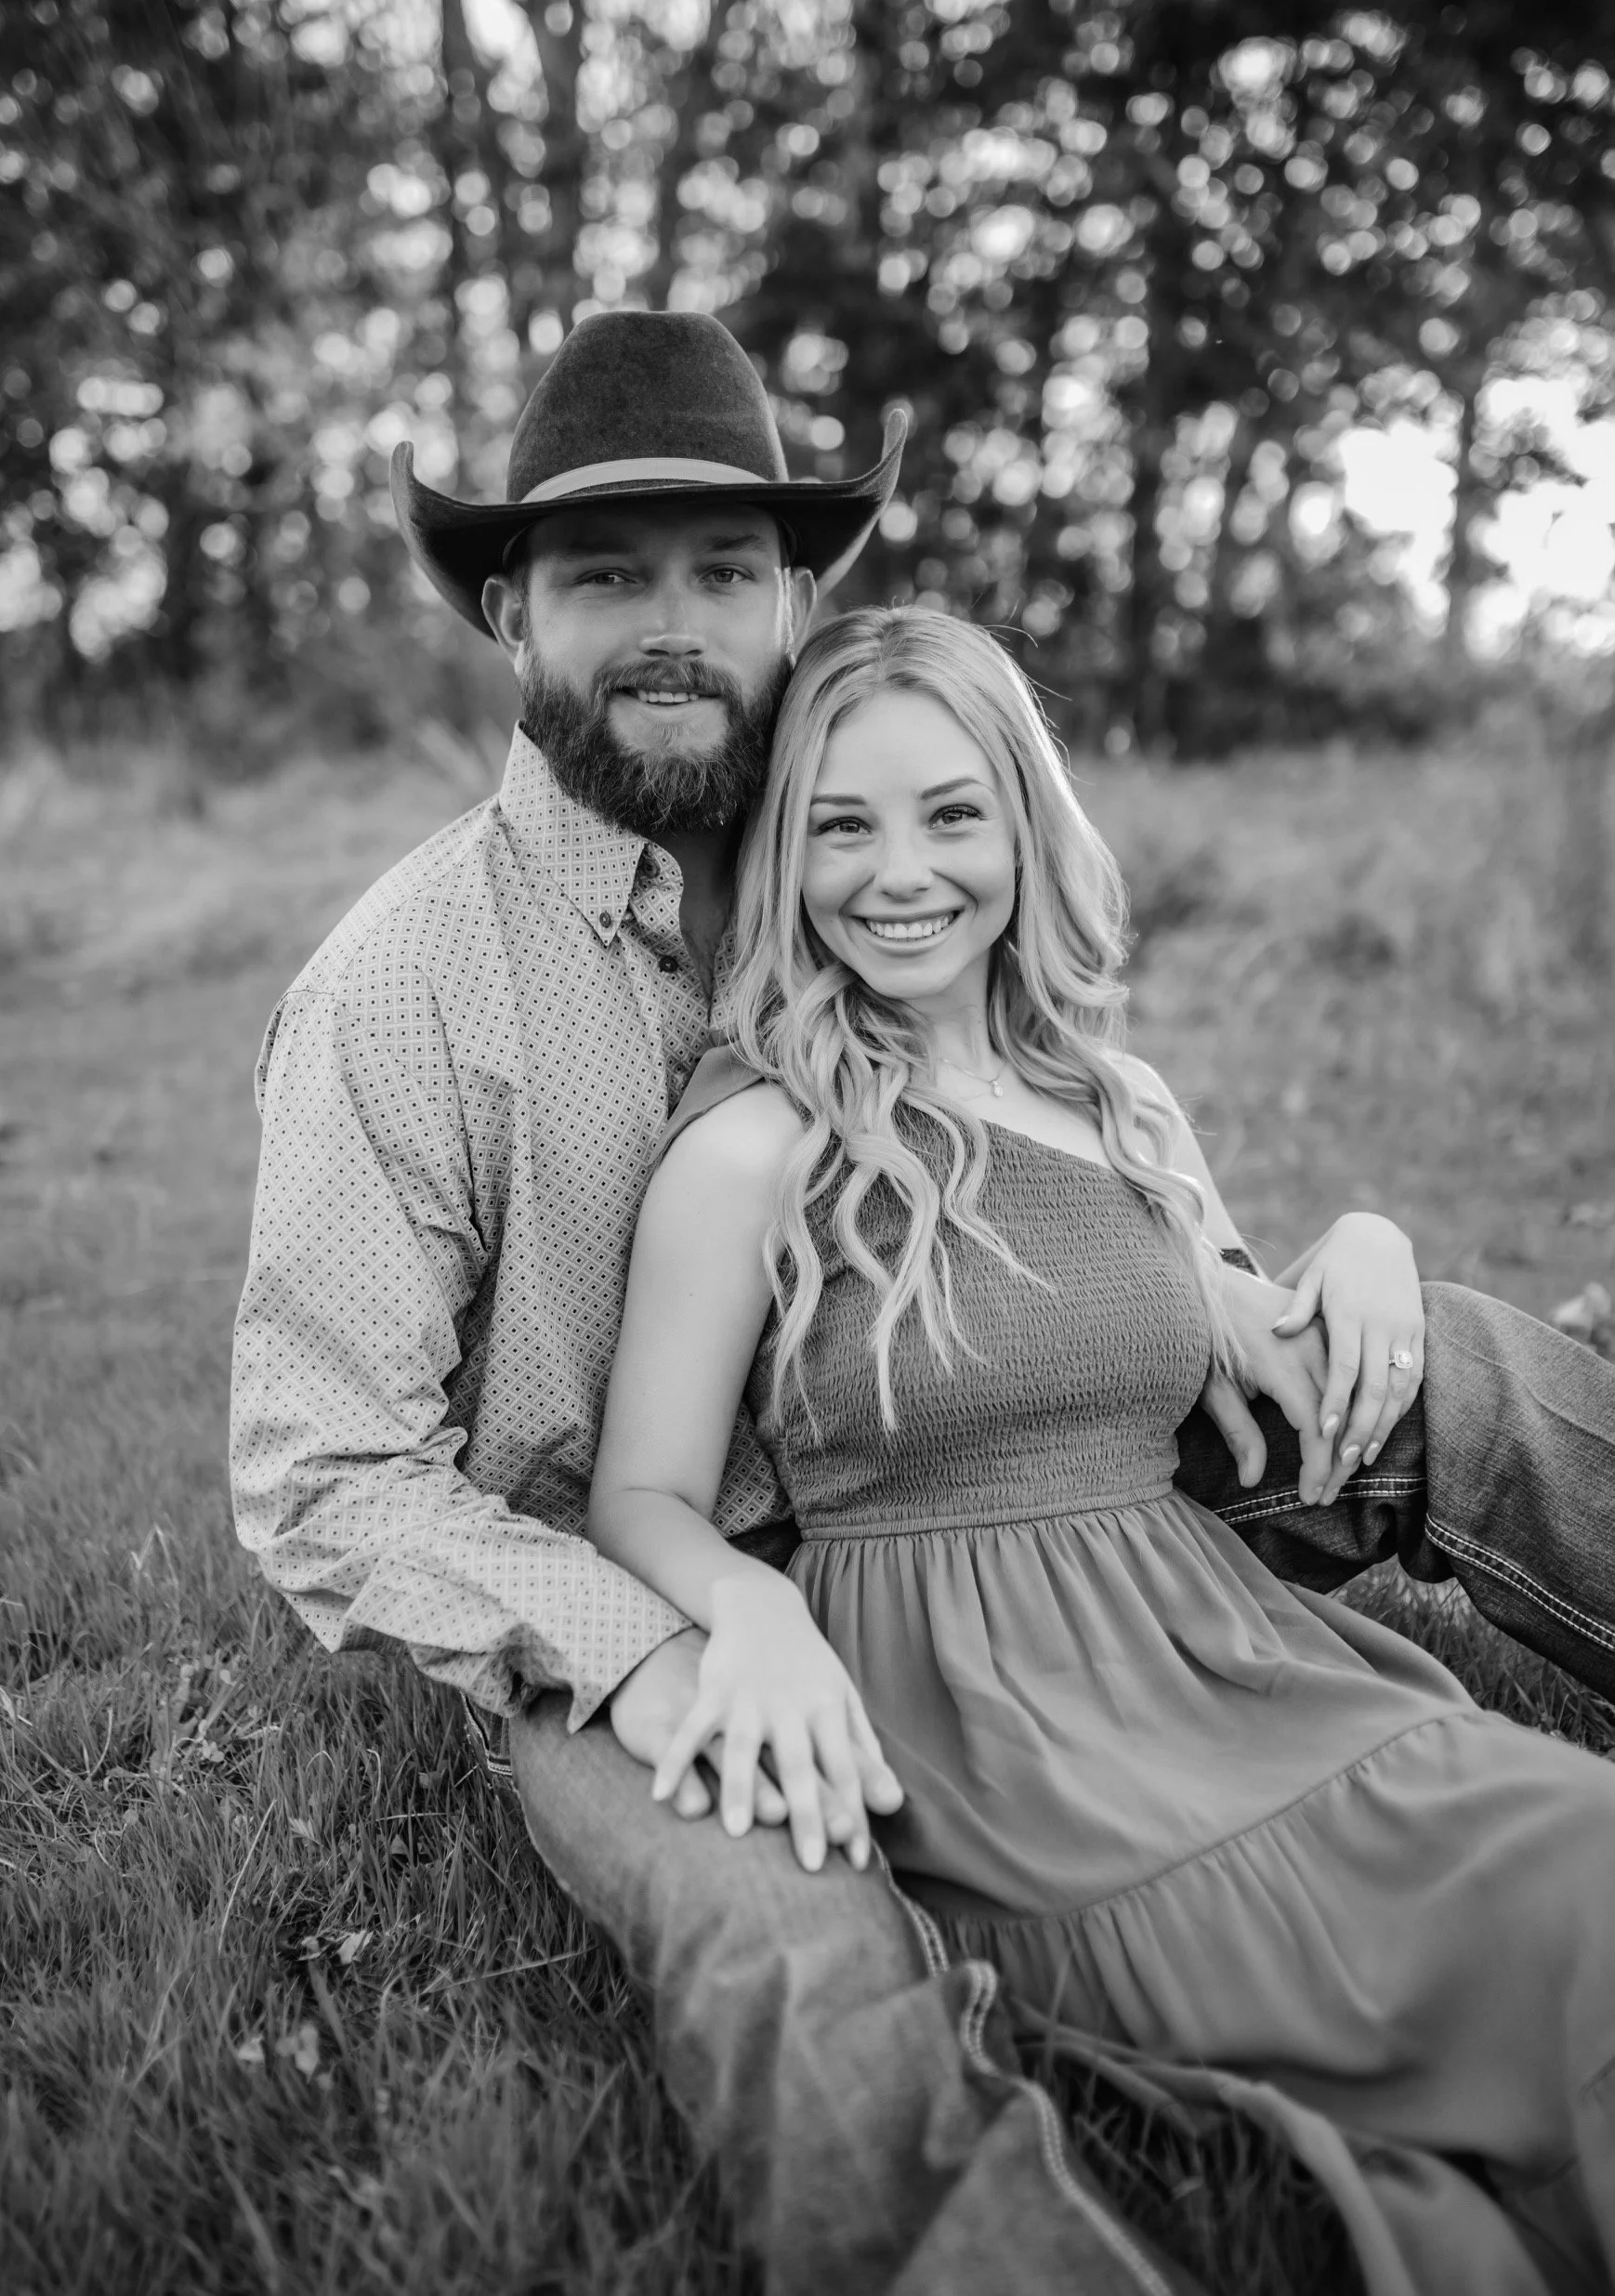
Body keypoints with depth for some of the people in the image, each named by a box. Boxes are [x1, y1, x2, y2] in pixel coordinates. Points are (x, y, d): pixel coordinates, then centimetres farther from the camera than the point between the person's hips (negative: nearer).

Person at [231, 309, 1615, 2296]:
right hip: (586, 1617, -5)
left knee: (1441, 1371, -6)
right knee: (817, 1985, -39)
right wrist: (642, 1650, -28)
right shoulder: (391, 991, -16)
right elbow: (326, 1486, -13)